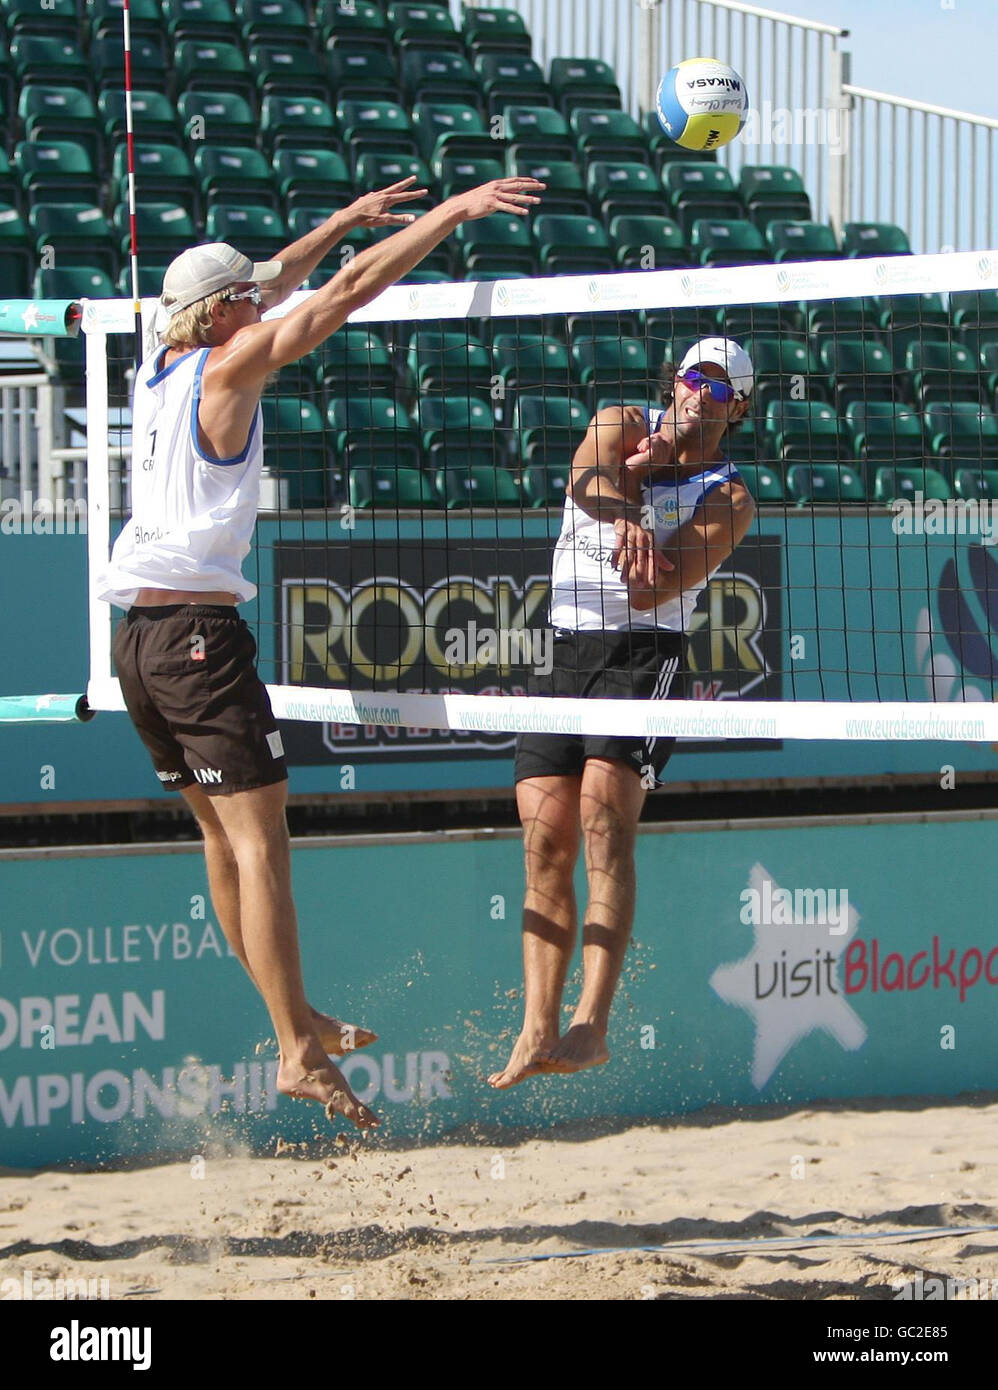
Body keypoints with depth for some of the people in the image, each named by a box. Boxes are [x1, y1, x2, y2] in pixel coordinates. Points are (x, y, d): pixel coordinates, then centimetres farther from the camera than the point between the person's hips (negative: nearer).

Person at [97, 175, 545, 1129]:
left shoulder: (158, 369, 15)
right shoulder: (227, 371, -6)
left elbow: (267, 286, 30)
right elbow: (348, 291, -10)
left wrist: (349, 217, 37)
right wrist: (454, 211, -6)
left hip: (138, 637, 9)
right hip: (199, 629, -9)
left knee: (224, 836, 15)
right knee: (260, 843, -11)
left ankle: (297, 1020, 23)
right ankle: (299, 1055, -16)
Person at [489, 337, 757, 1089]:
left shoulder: (729, 500, 0)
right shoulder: (623, 424, 11)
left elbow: (651, 593, -14)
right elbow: (586, 479, -14)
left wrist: (638, 476, -8)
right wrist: (623, 518, -36)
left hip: (642, 653, -4)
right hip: (563, 650, 4)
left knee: (604, 813, -22)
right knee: (545, 837, -5)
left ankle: (592, 1024, -30)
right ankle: (538, 1031, -6)